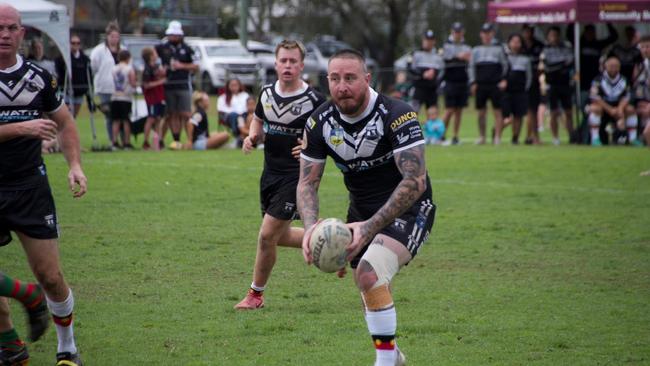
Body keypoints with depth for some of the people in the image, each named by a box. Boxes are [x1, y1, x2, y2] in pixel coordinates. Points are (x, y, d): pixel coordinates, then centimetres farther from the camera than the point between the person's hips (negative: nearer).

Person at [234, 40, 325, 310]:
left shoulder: (314, 100, -14)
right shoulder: (267, 93, 4)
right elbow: (258, 121, 21)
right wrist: (252, 138, 0)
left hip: (296, 176, -7)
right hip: (270, 173, 7)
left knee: (267, 235, -9)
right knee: (280, 236, 16)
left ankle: (256, 294, 7)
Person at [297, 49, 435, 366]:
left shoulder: (397, 116, -26)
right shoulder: (320, 122, -9)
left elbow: (415, 182, -33)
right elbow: (307, 182, -7)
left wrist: (370, 227, -41)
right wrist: (310, 225, -29)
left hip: (408, 210, -7)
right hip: (361, 210, 7)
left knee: (370, 274, -28)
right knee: (367, 281, 20)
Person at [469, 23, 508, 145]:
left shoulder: (498, 48, 7)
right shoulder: (476, 50, 13)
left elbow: (505, 65, 7)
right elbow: (471, 67, 14)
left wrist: (504, 80, -4)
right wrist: (473, 83, 4)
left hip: (495, 85, -2)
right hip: (480, 85, 2)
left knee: (497, 111, -5)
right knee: (481, 112, 4)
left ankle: (497, 137, -4)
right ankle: (482, 137, 12)